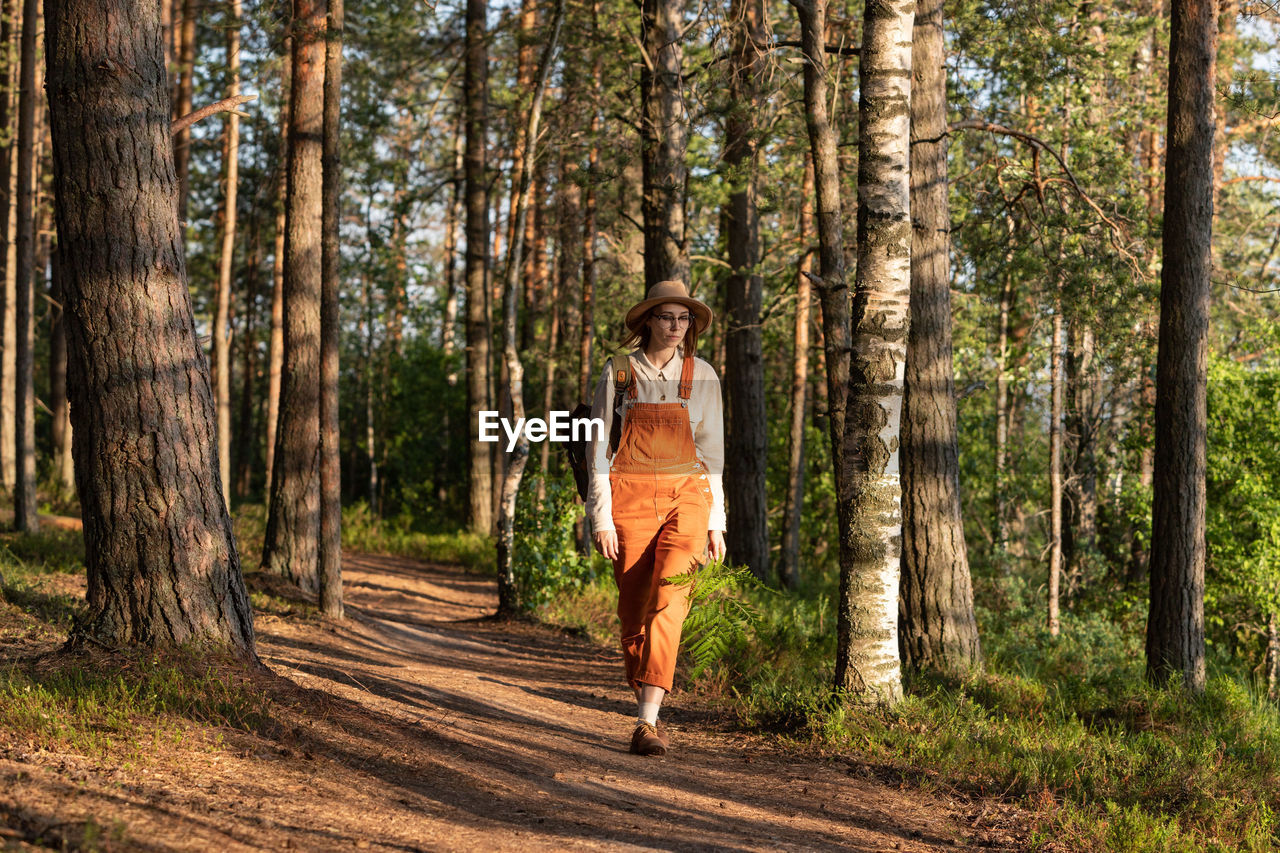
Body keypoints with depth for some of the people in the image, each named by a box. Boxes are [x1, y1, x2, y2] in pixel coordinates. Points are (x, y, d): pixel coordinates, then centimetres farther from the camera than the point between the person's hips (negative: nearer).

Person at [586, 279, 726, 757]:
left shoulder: (702, 377, 7)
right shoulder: (619, 372, 3)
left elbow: (712, 451, 12)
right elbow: (600, 448, 2)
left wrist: (716, 520, 8)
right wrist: (601, 518, -4)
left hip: (686, 497, 0)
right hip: (630, 497, 0)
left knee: (668, 599, -18)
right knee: (633, 608, 4)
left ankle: (647, 722, -23)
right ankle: (646, 710, 23)